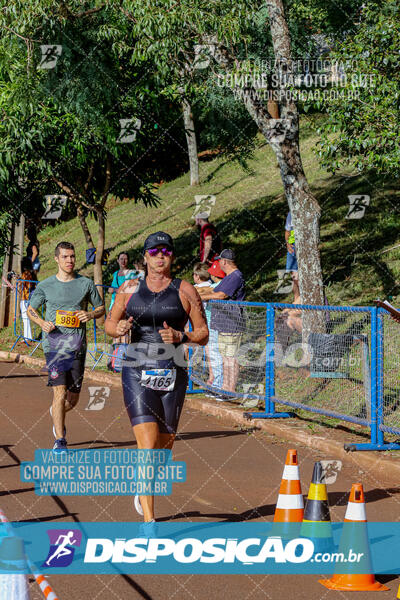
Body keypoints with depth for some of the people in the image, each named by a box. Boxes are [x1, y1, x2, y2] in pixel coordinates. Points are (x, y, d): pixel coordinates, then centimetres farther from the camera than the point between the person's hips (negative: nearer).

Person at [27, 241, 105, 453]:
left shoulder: (86, 284, 7)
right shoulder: (45, 286, 4)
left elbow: (101, 308, 16)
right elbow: (31, 309, 15)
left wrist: (91, 314, -6)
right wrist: (42, 323, -5)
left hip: (77, 346, 2)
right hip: (54, 345, -2)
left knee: (73, 399, 8)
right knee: (60, 392, -14)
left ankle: (56, 412, 43)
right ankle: (59, 441, -7)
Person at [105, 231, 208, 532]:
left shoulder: (185, 291, 2)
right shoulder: (129, 289, 6)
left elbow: (204, 334, 3)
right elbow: (109, 323, 16)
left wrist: (180, 336, -16)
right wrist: (118, 329, -7)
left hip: (173, 373, 1)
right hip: (137, 372, -1)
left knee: (164, 444, 10)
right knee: (148, 446, -13)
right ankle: (149, 522, -12)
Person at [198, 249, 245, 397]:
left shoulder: (236, 277, -14)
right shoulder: (228, 278, 20)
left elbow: (221, 295, -22)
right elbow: (214, 291, 27)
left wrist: (200, 297, -16)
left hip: (231, 325, -11)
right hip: (223, 324, 11)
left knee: (231, 358, -8)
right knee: (225, 357, 14)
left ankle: (231, 391, -7)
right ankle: (225, 389, 20)